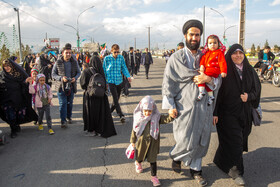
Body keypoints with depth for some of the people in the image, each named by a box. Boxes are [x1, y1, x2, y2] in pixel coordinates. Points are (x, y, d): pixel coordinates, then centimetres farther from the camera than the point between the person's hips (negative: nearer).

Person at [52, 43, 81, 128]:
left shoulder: (74, 62, 0)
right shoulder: (58, 62, -6)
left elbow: (79, 72, 10)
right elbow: (53, 74, -3)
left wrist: (75, 78, -12)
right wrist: (61, 78, -21)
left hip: (71, 86, 3)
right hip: (61, 86, -3)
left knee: (70, 103, 15)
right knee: (63, 103, -6)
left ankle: (69, 117, 35)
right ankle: (63, 121, 0)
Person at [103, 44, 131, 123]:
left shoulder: (121, 58, 2)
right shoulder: (107, 58, -4)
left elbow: (124, 67, 6)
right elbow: (104, 70, 4)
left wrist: (128, 76, -11)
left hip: (119, 80, 4)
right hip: (111, 81, -4)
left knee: (117, 98, 12)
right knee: (115, 98, -14)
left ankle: (109, 112, 32)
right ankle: (121, 115, -14)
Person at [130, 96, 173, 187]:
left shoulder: (156, 117, -11)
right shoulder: (138, 118, -9)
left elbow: (166, 119, -24)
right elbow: (134, 130, 0)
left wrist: (171, 116, -46)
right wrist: (132, 141, 4)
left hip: (152, 142, -1)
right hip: (141, 142, 1)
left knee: (152, 160, 4)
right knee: (140, 156, 23)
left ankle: (154, 176, 19)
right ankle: (138, 163, 59)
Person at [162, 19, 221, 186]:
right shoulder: (177, 57, -1)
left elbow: (218, 81, 8)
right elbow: (168, 83, -3)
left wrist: (208, 79, -15)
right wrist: (170, 105, -9)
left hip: (204, 107, 4)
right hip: (185, 107, -3)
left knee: (200, 140, 11)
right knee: (186, 140, -1)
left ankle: (196, 169, 30)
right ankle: (176, 156, 32)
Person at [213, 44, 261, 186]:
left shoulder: (249, 70, 6)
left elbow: (256, 89, 11)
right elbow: (217, 91, -10)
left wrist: (248, 96, -12)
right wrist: (215, 112, -15)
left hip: (244, 112, 5)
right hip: (228, 112, -5)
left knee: (240, 139, 15)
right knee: (234, 141, -5)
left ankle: (221, 160, 37)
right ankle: (235, 170, 9)